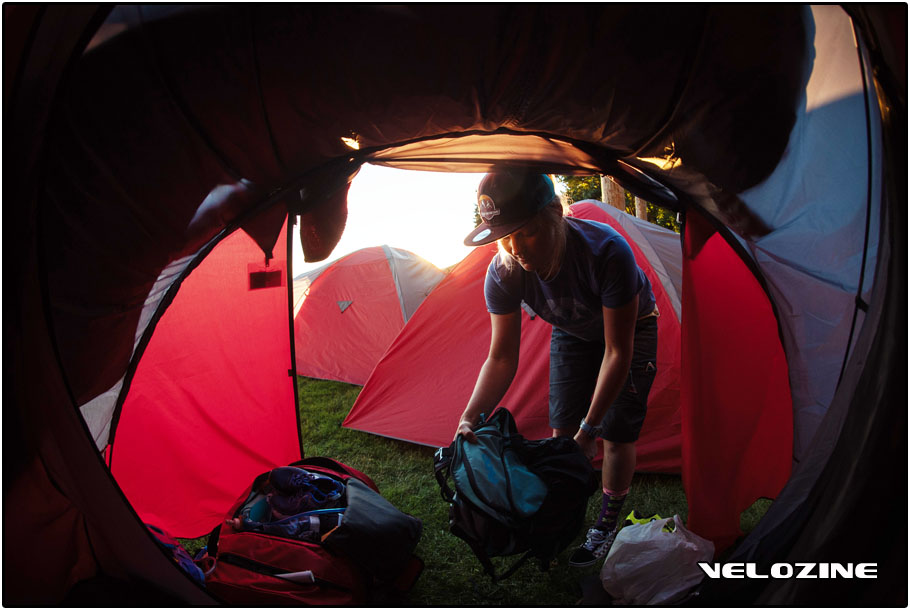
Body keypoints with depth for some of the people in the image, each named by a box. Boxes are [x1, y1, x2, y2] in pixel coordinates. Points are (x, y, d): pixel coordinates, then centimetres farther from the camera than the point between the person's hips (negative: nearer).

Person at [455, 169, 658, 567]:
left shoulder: (607, 252, -42)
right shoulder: (503, 273, -30)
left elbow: (617, 352, -34)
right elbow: (502, 358, -22)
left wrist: (588, 429, -33)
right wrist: (470, 418, -35)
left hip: (631, 328, -3)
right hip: (572, 333, 4)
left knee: (617, 434, -4)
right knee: (562, 430, 3)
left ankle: (607, 524, 20)